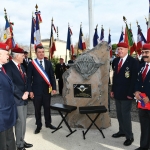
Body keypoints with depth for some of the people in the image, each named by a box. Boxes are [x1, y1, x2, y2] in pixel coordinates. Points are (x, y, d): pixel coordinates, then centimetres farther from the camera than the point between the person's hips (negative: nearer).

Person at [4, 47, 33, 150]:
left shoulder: (21, 66, 15)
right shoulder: (8, 66, -13)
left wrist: (26, 92, 0)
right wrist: (21, 95, -16)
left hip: (24, 98, 8)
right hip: (16, 99, -8)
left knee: (23, 121, 14)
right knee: (20, 121, -1)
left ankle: (22, 141, 28)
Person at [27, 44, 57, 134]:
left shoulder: (48, 63, 4)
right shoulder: (31, 64, -4)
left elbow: (52, 76, 5)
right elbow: (29, 78, -3)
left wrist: (54, 88, -1)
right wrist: (30, 91, -8)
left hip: (47, 90, 2)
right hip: (36, 90, -2)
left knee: (47, 107, 14)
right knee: (37, 109, 10)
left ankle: (48, 123, 31)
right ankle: (38, 126, 25)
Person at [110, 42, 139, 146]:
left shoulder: (133, 61, -10)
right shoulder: (116, 60, 9)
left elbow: (134, 79, -13)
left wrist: (130, 93, -16)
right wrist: (113, 90, 12)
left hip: (126, 93, -6)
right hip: (117, 92, 7)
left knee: (125, 114, 0)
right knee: (119, 114, 15)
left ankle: (129, 136, 14)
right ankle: (122, 131, 30)